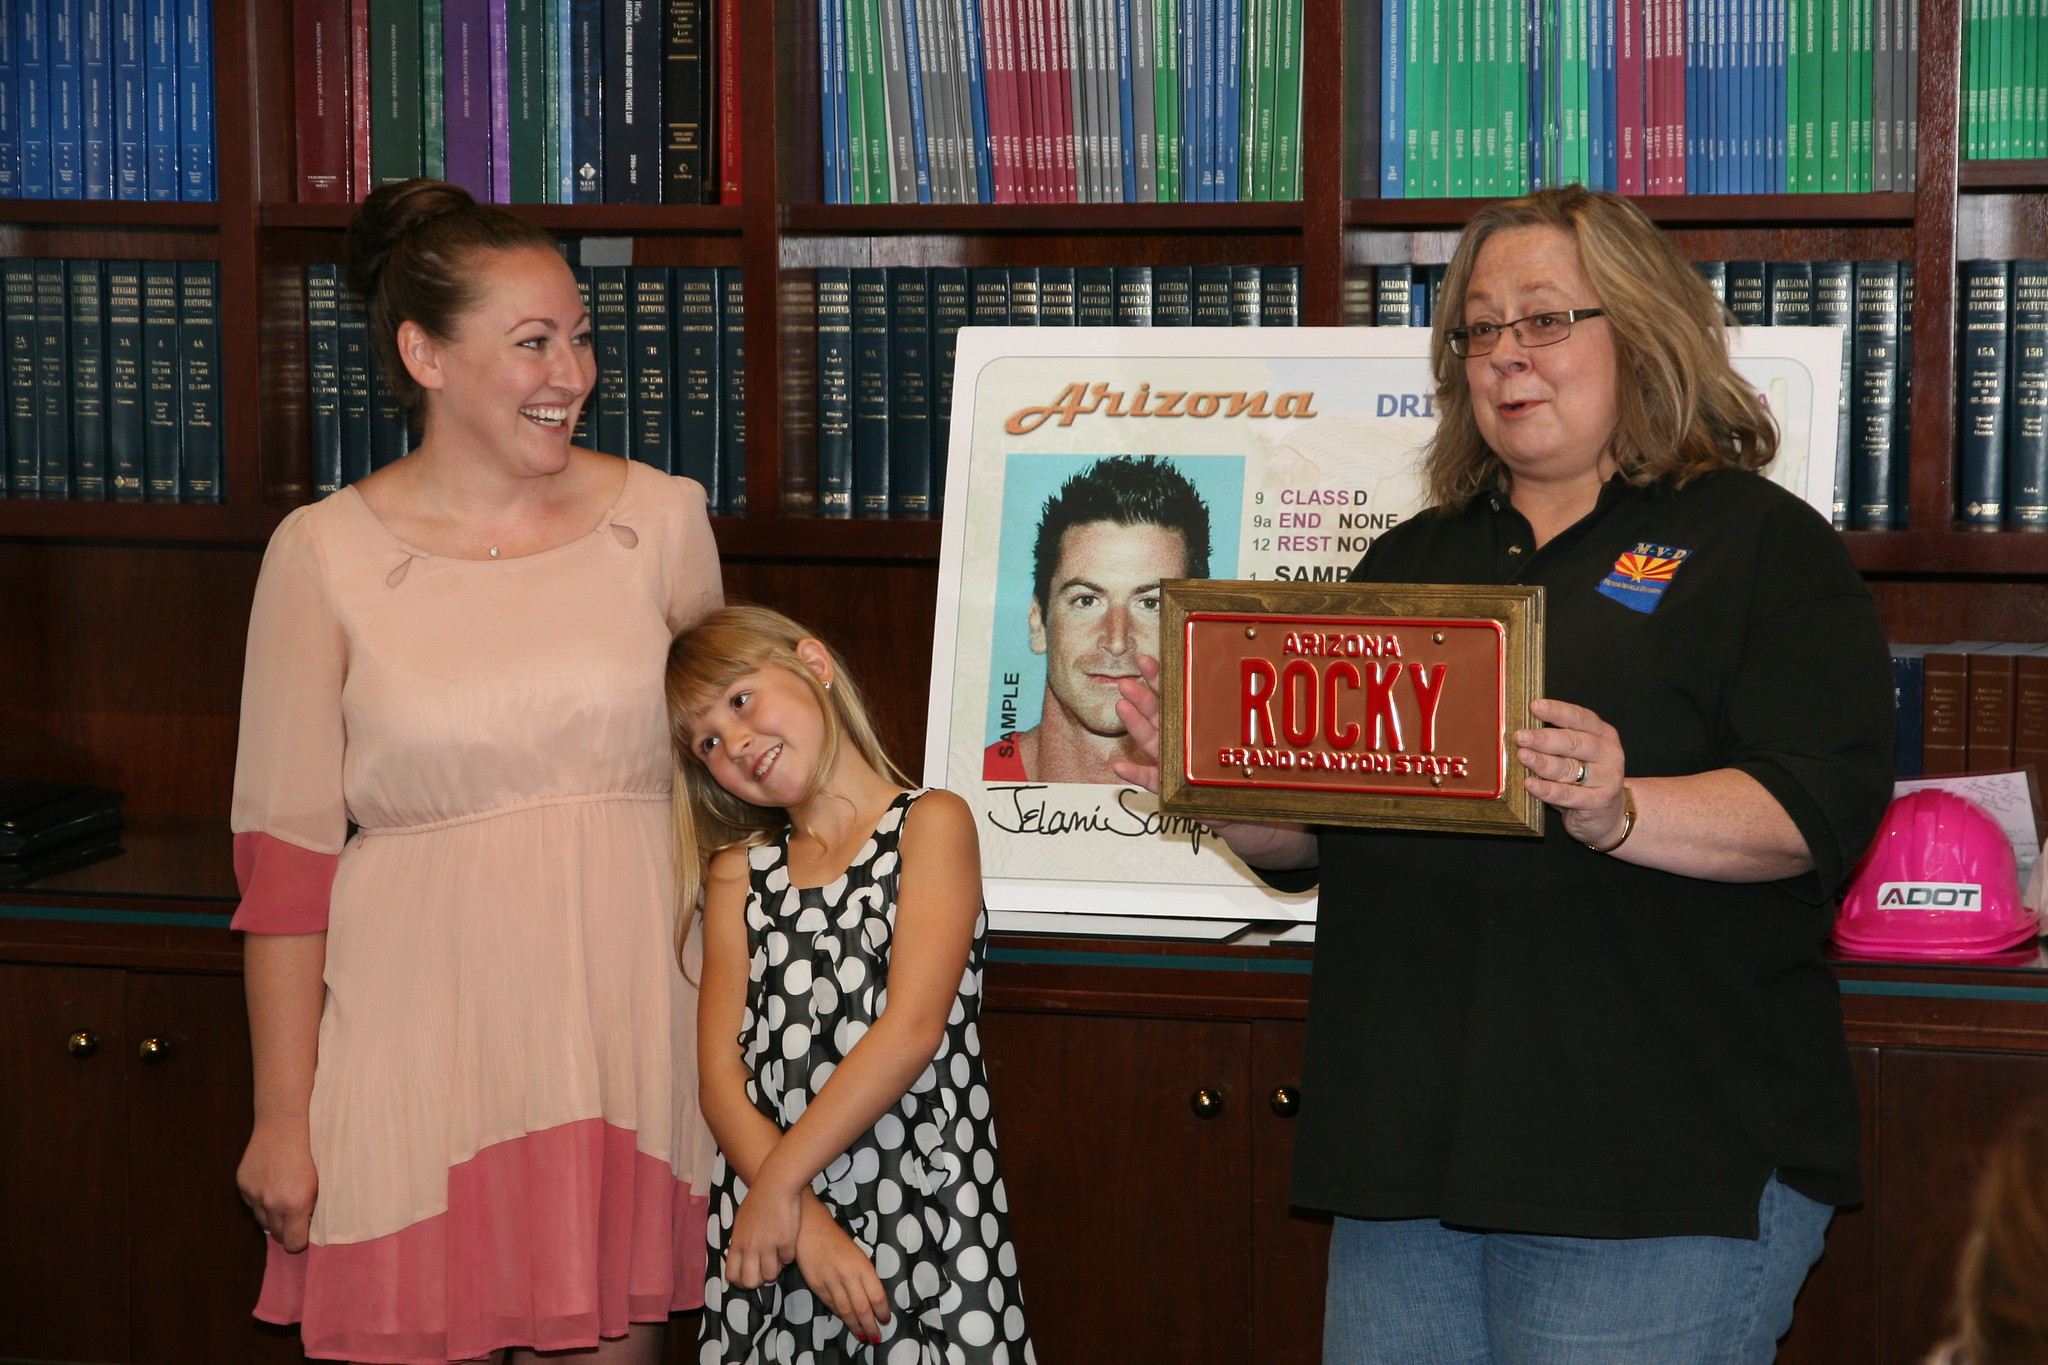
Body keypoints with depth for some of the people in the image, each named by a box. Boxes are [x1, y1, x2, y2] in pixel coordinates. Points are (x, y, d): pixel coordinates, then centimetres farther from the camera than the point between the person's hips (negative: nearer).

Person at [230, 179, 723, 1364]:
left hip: (626, 1010, 2)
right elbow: (285, 851, -1)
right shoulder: (325, 554, -2)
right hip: (420, 1029, -2)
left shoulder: (662, 519, 4)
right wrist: (282, 1113, -2)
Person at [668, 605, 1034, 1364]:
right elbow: (721, 1076, 2)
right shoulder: (739, 872, 12)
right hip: (769, 1222, 3)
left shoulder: (932, 824, 0)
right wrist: (810, 1222, -13)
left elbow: (912, 1030, -12)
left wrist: (780, 1183, -14)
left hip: (925, 1216, -3)